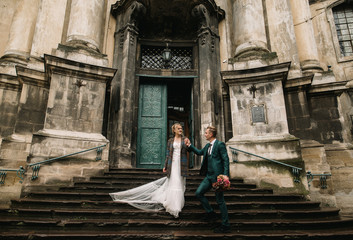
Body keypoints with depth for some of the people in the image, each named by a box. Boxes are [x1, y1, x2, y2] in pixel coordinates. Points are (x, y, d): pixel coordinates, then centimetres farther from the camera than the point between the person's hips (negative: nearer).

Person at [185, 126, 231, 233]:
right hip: (209, 176, 9)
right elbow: (199, 152, 30)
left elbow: (226, 160, -14)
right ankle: (211, 213, 23)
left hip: (217, 176, -8)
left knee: (220, 200, -1)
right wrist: (189, 145, 21)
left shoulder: (220, 144, -11)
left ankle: (225, 226, 12)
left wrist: (226, 175, -20)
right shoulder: (207, 146, 14)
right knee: (198, 193, 7)